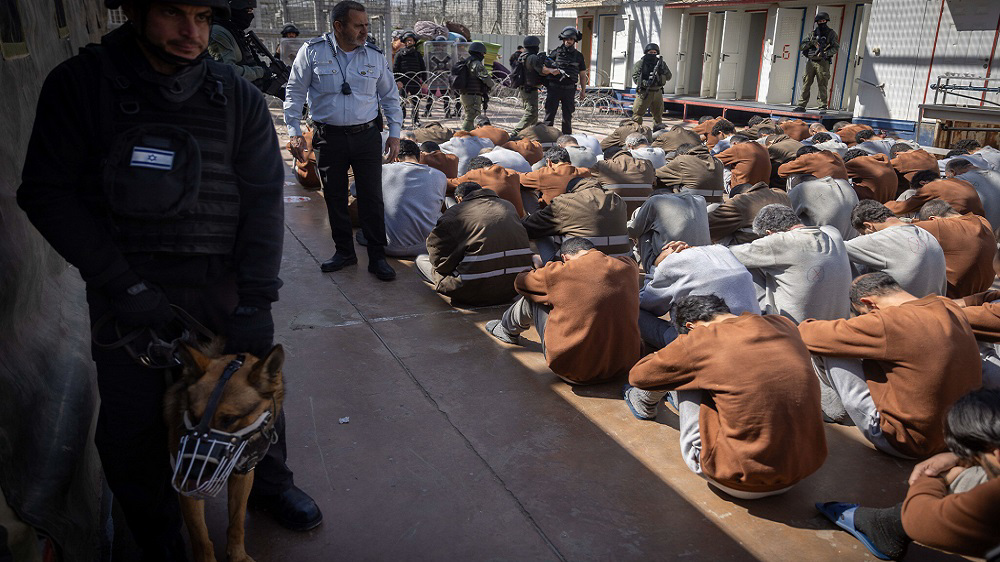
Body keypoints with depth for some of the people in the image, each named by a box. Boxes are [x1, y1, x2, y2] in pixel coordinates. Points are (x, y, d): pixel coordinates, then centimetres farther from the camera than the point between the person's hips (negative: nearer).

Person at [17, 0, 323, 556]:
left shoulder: (238, 97, 1)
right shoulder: (80, 83, -3)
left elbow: (263, 199, -2)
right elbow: (47, 193, -6)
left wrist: (256, 299, -11)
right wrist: (125, 289, -15)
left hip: (225, 281, 2)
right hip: (130, 286, -1)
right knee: (131, 425, 5)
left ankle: (270, 483, 43)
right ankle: (158, 542, 31)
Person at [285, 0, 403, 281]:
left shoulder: (375, 56, 4)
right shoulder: (312, 52, -2)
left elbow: (390, 96, 13)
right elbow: (294, 92, 4)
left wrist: (395, 133, 8)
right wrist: (294, 131, -1)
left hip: (367, 136, 0)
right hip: (329, 138, 0)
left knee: (372, 198, -1)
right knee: (334, 198, 7)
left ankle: (377, 257, 8)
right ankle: (344, 251, 24)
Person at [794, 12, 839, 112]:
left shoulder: (831, 34, 8)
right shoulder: (812, 34, 17)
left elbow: (836, 48, -1)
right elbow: (801, 47, 13)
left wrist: (825, 54, -15)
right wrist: (810, 42, -4)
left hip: (822, 63, -3)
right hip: (810, 62, 3)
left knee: (822, 85, -6)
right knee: (806, 84, 0)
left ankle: (823, 106, -4)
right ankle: (801, 105, 3)